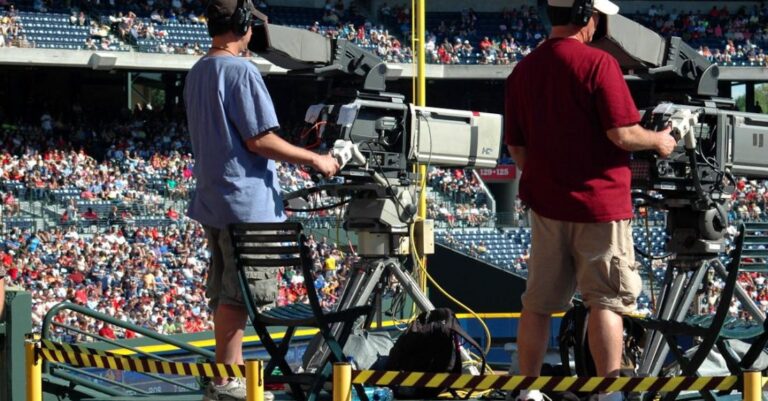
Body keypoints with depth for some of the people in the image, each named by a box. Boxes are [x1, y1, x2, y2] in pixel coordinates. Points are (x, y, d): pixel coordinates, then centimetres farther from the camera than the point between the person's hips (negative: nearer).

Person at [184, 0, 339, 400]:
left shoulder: (196, 74, 13)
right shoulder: (241, 71, -15)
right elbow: (260, 140, -19)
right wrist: (315, 159, -10)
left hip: (212, 200, 10)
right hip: (246, 203, -10)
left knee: (226, 294, 14)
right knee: (238, 295, -5)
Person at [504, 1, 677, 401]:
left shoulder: (522, 72, 5)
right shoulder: (599, 63, -13)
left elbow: (516, 147, 9)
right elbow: (621, 133, -17)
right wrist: (658, 140, 2)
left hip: (545, 203, 6)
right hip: (600, 203, -5)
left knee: (538, 304, 12)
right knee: (606, 301, 0)